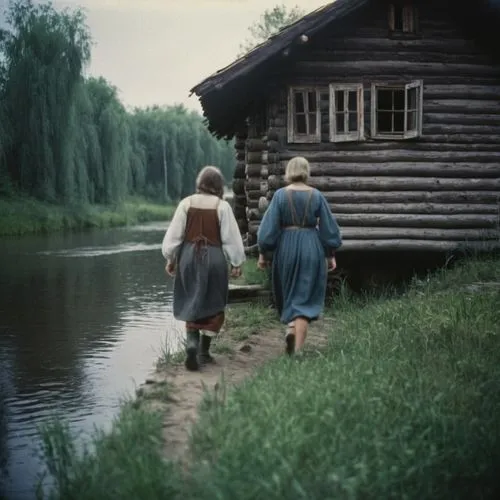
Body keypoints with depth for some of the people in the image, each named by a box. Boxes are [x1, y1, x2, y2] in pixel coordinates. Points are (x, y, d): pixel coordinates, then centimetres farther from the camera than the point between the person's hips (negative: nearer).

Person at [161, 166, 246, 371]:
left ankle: (191, 342, -8)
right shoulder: (222, 206, -8)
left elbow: (174, 233, 0)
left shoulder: (187, 203, -2)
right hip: (214, 257, -2)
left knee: (191, 303, 13)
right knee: (212, 305, 12)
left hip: (189, 256, 2)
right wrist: (236, 263, 4)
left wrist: (170, 258, 11)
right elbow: (231, 237, -5)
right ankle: (203, 350, 12)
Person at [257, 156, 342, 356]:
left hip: (286, 248, 0)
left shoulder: (280, 195, -5)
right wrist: (331, 255, 9)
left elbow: (269, 226, -7)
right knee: (304, 298, 3)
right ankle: (297, 349, -4)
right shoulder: (316, 195, -2)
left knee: (288, 292, 23)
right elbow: (328, 227, 1)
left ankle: (291, 327, 1)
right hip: (311, 249, 0)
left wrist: (262, 253, 1)